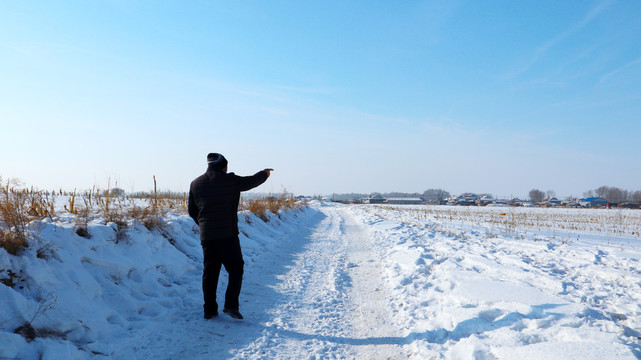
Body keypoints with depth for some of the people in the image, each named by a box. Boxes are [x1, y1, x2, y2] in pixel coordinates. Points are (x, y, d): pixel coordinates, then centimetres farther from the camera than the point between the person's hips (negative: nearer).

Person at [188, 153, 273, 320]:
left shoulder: (195, 184, 9)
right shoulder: (230, 180, -4)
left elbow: (192, 211, 14)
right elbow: (251, 181, 11)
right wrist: (264, 173, 31)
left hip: (206, 236, 5)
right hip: (227, 235, -4)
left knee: (210, 272, 11)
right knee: (235, 269, 6)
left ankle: (209, 309, 14)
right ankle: (231, 305, -5)